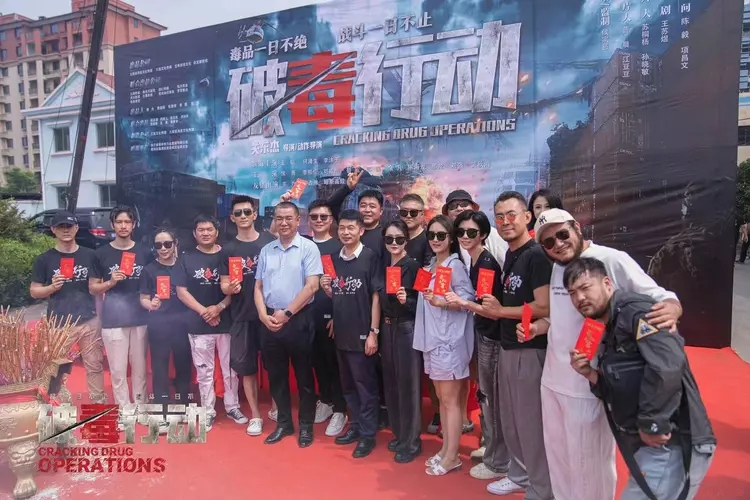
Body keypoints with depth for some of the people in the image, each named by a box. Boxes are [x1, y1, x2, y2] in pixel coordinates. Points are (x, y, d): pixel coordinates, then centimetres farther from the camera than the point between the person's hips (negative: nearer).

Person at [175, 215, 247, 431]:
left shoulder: (226, 256, 3)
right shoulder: (187, 259, 4)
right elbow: (181, 292, 0)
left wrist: (219, 307, -14)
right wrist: (203, 311, -11)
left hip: (226, 322, 0)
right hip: (198, 324, 0)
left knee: (230, 368, 8)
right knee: (204, 371, 7)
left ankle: (232, 407, 23)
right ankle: (208, 412, 19)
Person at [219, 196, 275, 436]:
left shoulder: (270, 242, 0)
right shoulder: (228, 249, 5)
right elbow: (224, 285, 6)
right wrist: (230, 288, -17)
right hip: (241, 316, 2)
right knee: (245, 366, 6)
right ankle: (255, 415, 20)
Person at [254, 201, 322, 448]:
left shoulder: (308, 248, -6)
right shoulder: (266, 250, 9)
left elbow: (312, 286, -12)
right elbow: (258, 287, 11)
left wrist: (287, 313, -13)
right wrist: (264, 315, -4)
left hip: (298, 319, -4)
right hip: (269, 321, 5)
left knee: (304, 375, 6)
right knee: (276, 375, 13)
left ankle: (306, 425, 20)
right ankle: (284, 423, 27)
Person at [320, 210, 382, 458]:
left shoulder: (370, 257, -8)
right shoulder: (334, 259, 8)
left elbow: (376, 296, -10)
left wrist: (373, 332, -13)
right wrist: (326, 288, -5)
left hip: (362, 333, -6)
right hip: (341, 332, 6)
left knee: (365, 386, 4)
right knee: (348, 385, 16)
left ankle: (368, 434, 16)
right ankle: (355, 426, 31)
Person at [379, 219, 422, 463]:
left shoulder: (414, 266, -10)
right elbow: (380, 301, 11)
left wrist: (406, 300, -29)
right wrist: (377, 331, 7)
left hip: (407, 329, -6)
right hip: (387, 329, 7)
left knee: (408, 384, 2)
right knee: (391, 383, 14)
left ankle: (411, 442, 15)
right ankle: (399, 434, 31)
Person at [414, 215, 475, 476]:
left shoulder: (455, 265, -10)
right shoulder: (431, 266, 14)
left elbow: (468, 299, -18)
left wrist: (441, 302, -29)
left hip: (450, 340, -8)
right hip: (433, 338, 8)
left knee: (451, 400, 1)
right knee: (441, 398, 15)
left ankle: (452, 457, 12)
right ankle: (445, 449, 26)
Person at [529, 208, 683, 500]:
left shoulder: (612, 260, -16)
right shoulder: (556, 267, 7)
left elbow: (660, 297, -18)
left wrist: (671, 309, -39)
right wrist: (537, 327, -1)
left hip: (589, 383, -7)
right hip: (552, 379, 7)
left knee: (589, 464, 9)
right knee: (558, 457, 23)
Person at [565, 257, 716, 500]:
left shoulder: (635, 311, -15)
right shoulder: (606, 333, 13)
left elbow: (668, 365, -30)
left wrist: (652, 426, -22)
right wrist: (590, 375, -2)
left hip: (671, 444, -9)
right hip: (648, 445, 10)